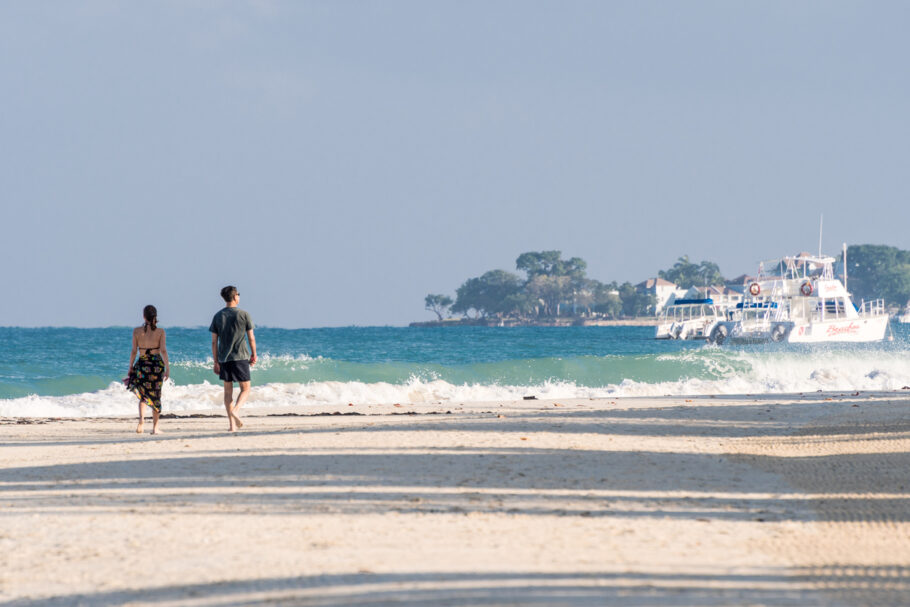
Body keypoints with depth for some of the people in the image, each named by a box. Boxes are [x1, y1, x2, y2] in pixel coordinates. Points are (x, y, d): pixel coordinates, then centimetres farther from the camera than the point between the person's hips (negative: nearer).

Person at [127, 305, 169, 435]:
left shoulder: (137, 331, -2)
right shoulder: (160, 332, -4)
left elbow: (134, 351, 0)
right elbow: (163, 351, -10)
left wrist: (130, 368, 9)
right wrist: (167, 368, -7)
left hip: (142, 364, 0)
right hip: (157, 364, 0)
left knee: (143, 395, 10)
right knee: (156, 396, 11)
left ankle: (141, 419, -18)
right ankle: (155, 427, 14)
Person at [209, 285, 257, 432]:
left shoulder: (218, 316, 5)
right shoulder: (243, 314, -4)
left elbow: (214, 341, 5)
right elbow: (251, 337, -1)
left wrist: (216, 362, 9)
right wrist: (254, 355, 13)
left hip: (223, 359, 3)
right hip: (241, 357, -3)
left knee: (228, 390, 10)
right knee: (245, 389, 5)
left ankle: (232, 423, 6)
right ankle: (234, 411, -22)